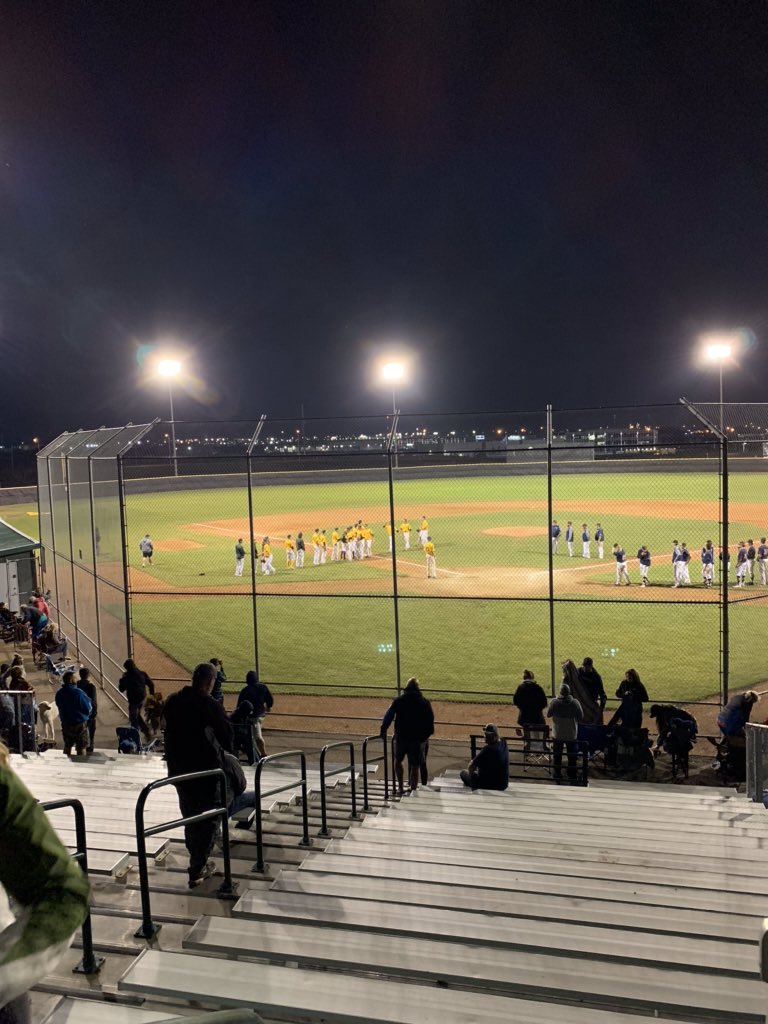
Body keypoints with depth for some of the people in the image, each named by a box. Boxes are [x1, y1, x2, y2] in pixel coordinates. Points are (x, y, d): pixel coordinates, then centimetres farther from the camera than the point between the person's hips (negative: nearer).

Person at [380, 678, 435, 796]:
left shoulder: (398, 700, 0)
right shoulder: (425, 702, 1)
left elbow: (388, 716, -7)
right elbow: (430, 721, 1)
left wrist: (383, 730, -3)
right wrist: (426, 735, 9)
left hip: (401, 737, 1)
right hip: (418, 739, -1)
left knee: (398, 761, 22)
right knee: (414, 766, 8)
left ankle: (400, 787, 18)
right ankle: (413, 790, 10)